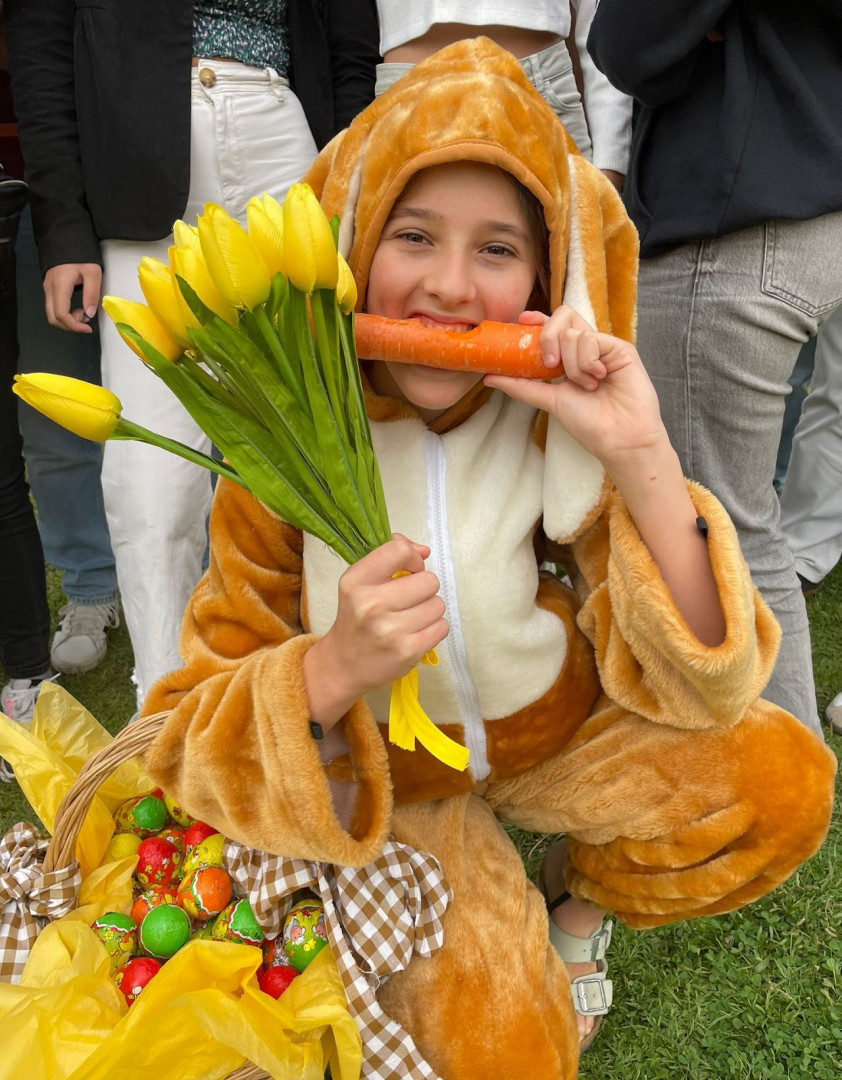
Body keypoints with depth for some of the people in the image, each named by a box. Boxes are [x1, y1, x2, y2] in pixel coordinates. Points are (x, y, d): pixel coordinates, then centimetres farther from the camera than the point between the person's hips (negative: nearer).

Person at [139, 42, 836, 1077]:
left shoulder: (559, 427, -16)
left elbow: (705, 683, -20)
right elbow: (194, 741, -18)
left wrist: (644, 457, -34)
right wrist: (336, 666, -40)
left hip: (560, 728, 3)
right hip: (392, 778, -2)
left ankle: (581, 899, 11)